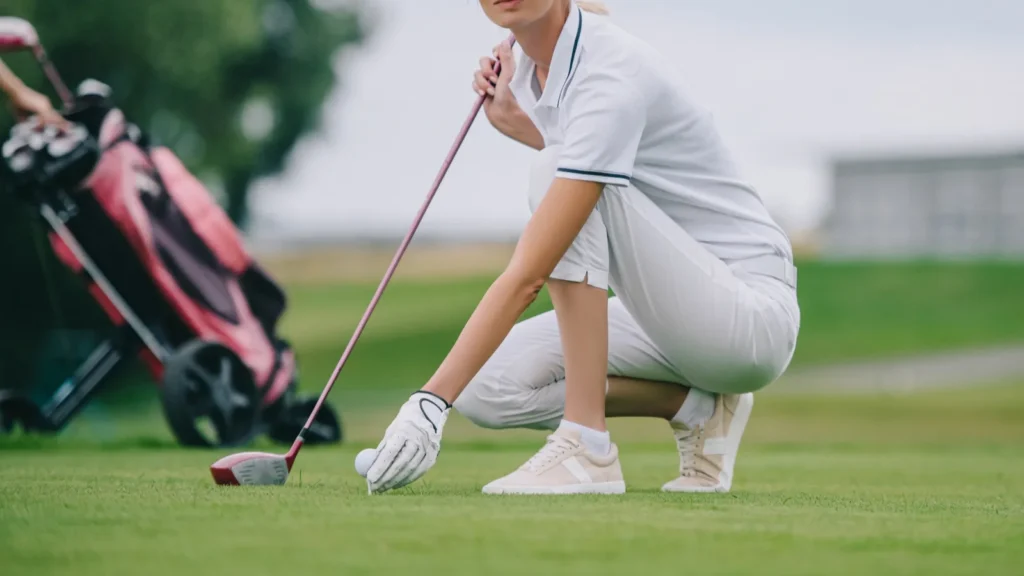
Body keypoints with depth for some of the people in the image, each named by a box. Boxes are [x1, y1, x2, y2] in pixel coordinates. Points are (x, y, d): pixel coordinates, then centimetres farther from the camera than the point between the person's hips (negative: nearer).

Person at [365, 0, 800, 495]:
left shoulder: (609, 77, -25)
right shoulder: (533, 61, 2)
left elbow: (528, 277, -32)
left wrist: (431, 400, -35)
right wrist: (514, 121, 11)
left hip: (753, 312, -8)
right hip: (670, 315, 8)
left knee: (554, 173, -25)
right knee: (483, 385, -6)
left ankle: (587, 444, -24)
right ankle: (696, 406, 4)